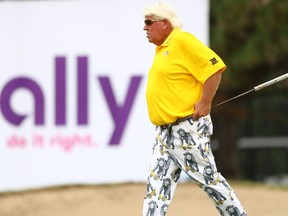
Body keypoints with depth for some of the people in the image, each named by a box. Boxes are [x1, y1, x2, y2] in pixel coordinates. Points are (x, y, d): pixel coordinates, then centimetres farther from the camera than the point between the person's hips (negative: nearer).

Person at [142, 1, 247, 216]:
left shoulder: (182, 41, -14)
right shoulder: (162, 48, 15)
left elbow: (215, 67, -20)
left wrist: (205, 103, -20)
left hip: (188, 129, -9)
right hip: (165, 131, 9)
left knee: (208, 177, -2)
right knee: (157, 182, 4)